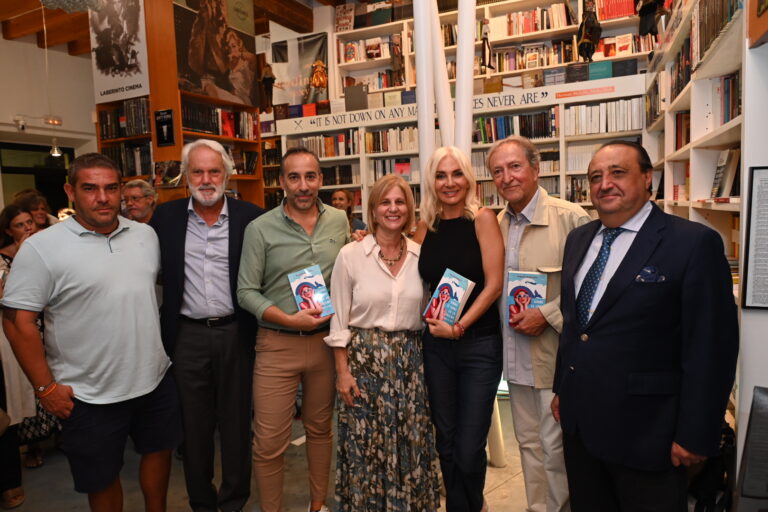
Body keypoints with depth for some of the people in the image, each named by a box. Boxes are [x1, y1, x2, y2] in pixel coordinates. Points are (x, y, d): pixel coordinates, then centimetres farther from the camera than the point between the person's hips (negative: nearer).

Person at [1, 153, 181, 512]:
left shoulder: (145, 235, 2)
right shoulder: (41, 248, -12)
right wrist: (45, 388, -10)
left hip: (156, 379, 5)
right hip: (89, 396, -4)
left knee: (159, 450, 21)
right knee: (102, 479, 14)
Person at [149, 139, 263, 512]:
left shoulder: (249, 216, -3)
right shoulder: (166, 217, 2)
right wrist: (160, 326, 4)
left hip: (236, 333, -1)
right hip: (187, 336, 1)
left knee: (236, 420, 12)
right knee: (194, 422, 14)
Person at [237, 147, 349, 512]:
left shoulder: (339, 221, 3)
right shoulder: (260, 228, -7)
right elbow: (246, 292, -7)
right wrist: (290, 320, -17)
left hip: (326, 340, 3)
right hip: (277, 344, -3)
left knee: (320, 428, 18)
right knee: (269, 443, 3)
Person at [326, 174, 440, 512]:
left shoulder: (420, 255, 2)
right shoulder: (351, 255, -6)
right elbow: (339, 319, -4)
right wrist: (343, 372, -7)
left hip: (409, 358, 3)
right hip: (365, 358, -2)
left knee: (410, 443, 12)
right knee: (366, 444, 8)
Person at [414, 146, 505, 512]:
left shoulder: (482, 219, -6)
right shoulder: (426, 227, 5)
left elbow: (493, 284, -11)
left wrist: (460, 325, -17)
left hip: (479, 343, -4)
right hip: (436, 343, 4)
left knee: (469, 448, 2)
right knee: (446, 441, 13)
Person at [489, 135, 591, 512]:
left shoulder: (571, 218, -13)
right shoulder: (496, 225, 6)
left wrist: (548, 315, -19)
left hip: (556, 354, -6)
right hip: (516, 357, 6)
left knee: (555, 447, 6)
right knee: (528, 443, 19)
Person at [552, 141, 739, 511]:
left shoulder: (694, 243, -13)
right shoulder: (578, 239, 7)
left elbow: (711, 347, -14)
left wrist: (695, 436, -13)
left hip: (643, 429, -6)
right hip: (578, 421, 6)